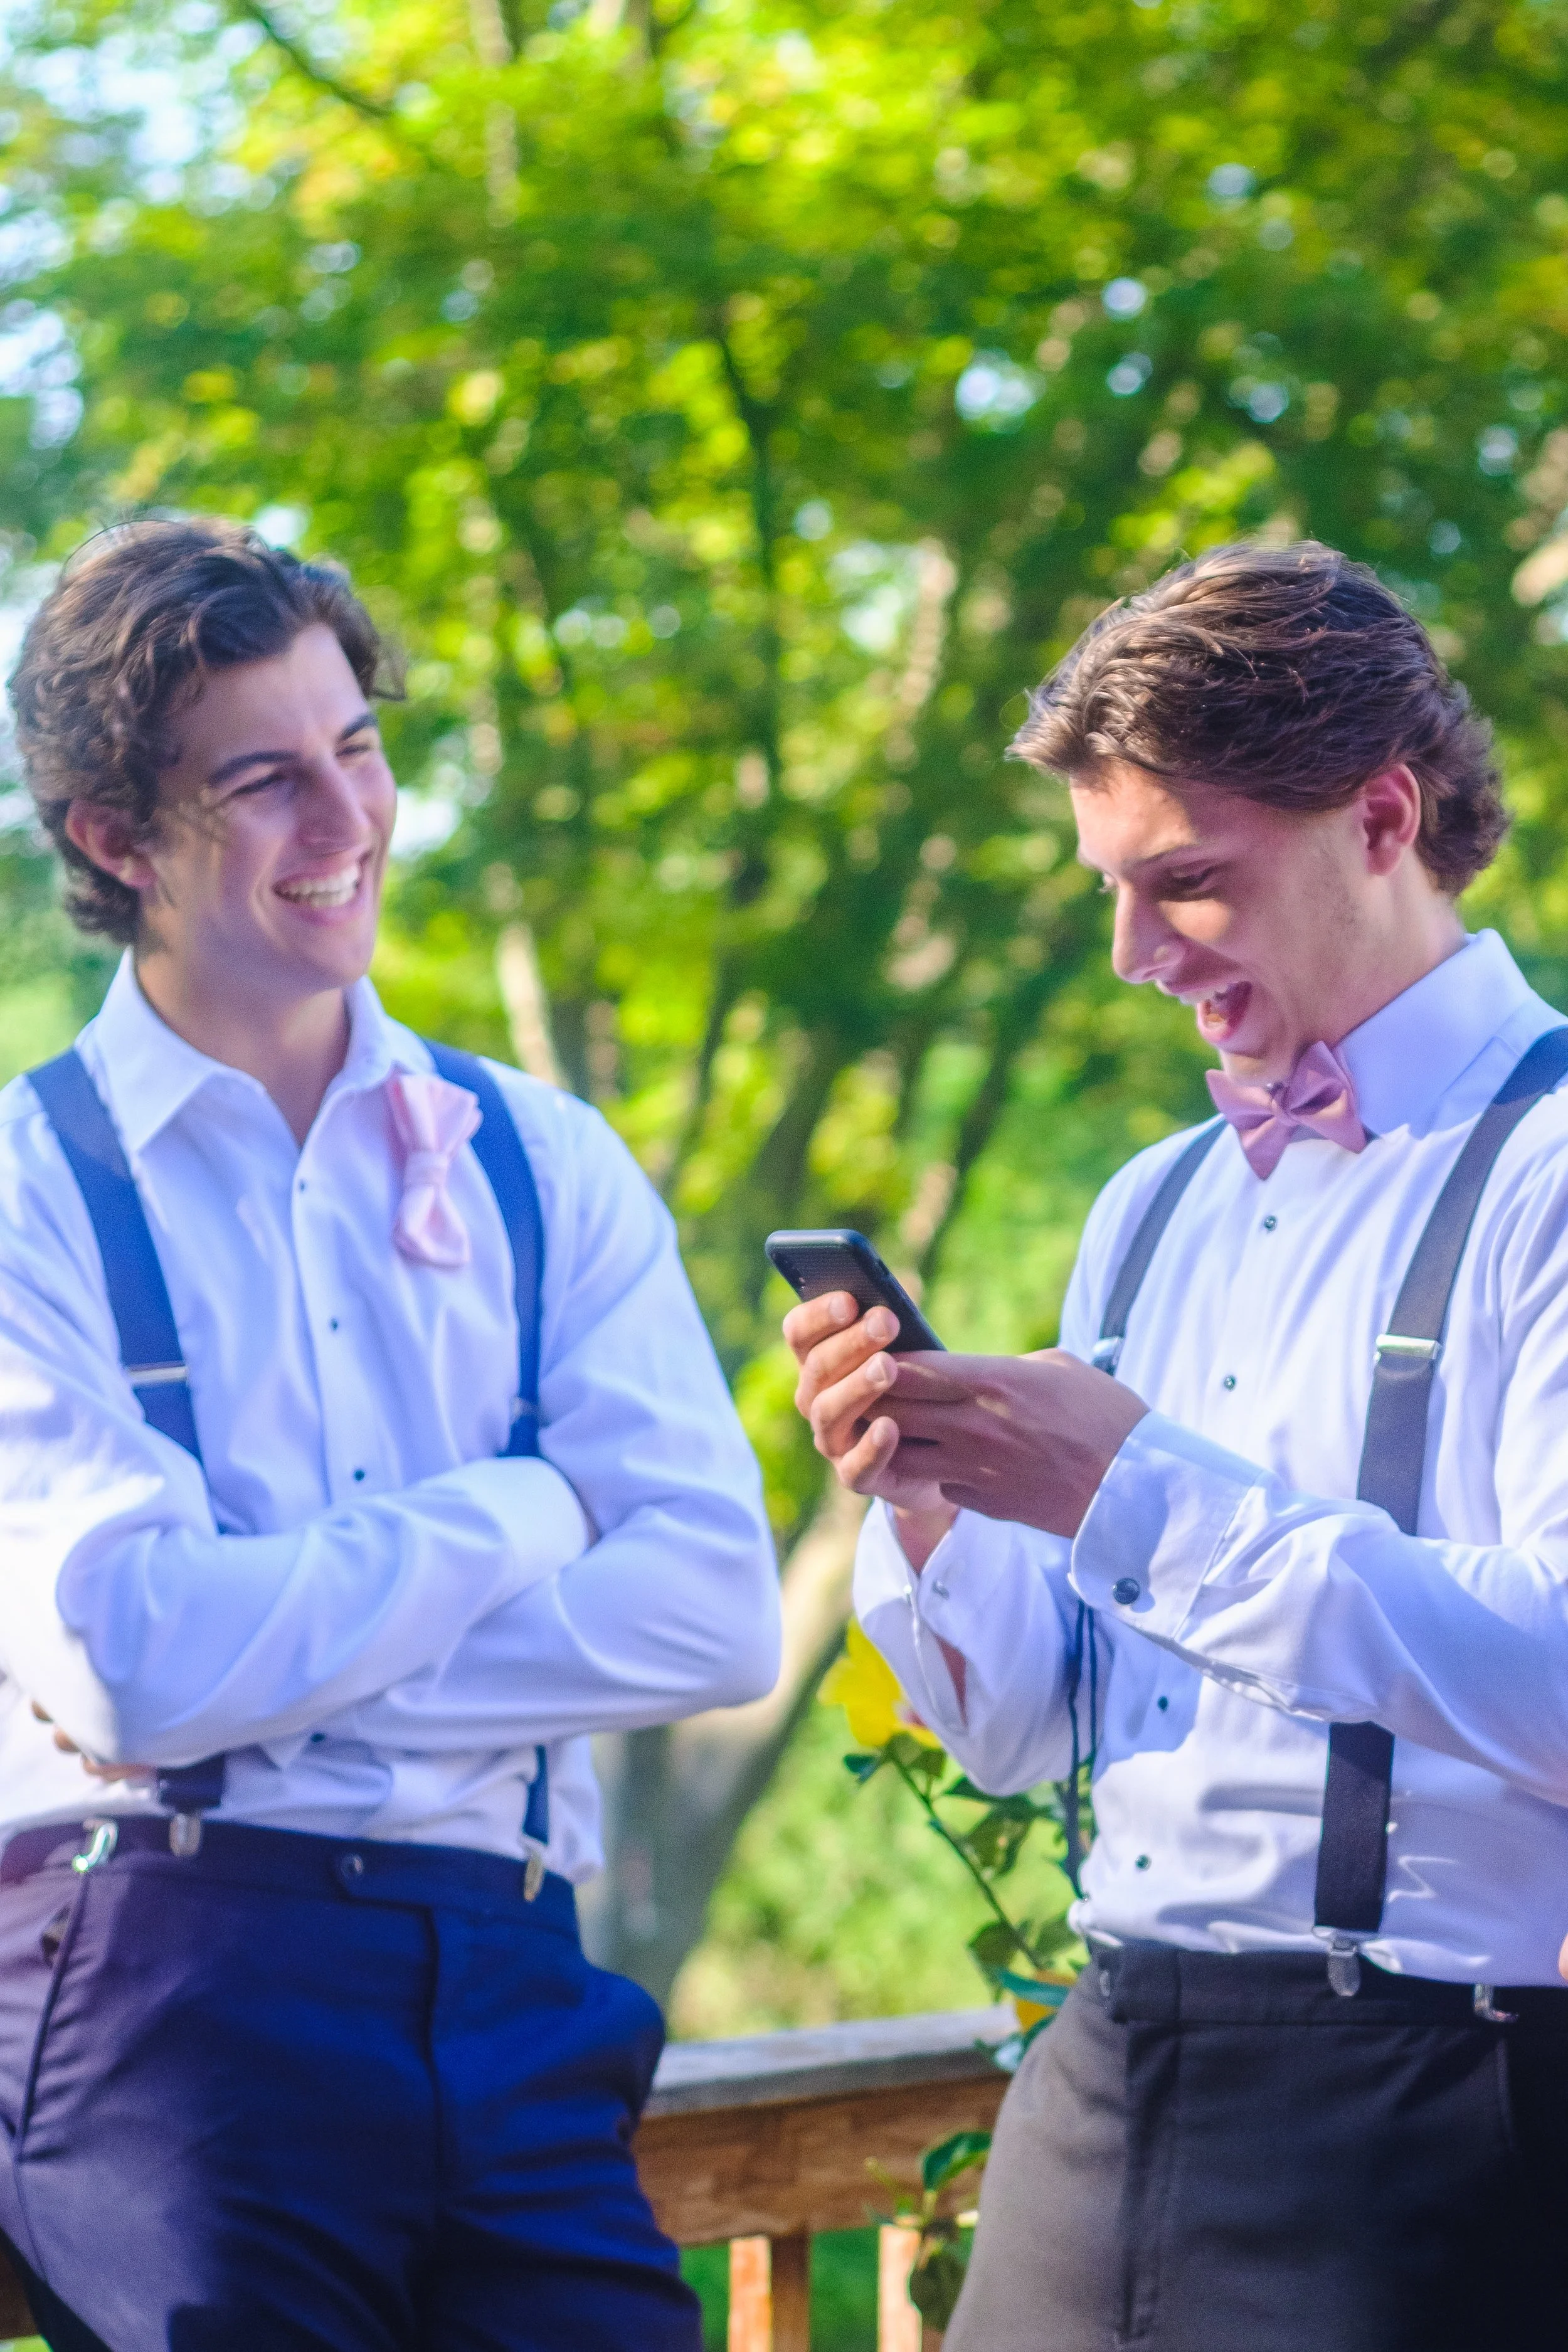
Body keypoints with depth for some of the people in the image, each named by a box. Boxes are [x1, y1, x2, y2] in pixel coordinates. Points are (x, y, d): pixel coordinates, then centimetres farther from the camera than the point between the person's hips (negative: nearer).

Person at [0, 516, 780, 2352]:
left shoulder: (543, 1167, 11)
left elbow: (717, 1614, -2)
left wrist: (263, 1682, -10)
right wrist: (521, 1509, -3)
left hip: (515, 1993, 3)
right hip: (169, 1982, -3)